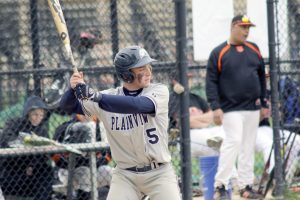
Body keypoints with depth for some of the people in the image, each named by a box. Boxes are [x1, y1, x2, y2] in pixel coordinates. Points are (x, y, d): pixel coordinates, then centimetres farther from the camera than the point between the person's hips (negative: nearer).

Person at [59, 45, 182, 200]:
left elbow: (138, 105, -29)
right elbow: (68, 105, 2)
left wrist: (95, 96, -38)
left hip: (159, 174, -1)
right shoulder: (109, 96, -1)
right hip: (125, 175, 2)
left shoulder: (159, 91, -8)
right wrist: (73, 88, -23)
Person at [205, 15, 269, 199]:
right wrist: (215, 107, -15)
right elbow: (211, 82, -6)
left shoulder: (254, 50, 11)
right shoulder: (219, 53, -4)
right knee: (234, 141, -17)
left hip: (253, 108, 5)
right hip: (231, 109, -5)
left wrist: (264, 103, 14)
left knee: (249, 146, 7)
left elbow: (262, 77, 17)